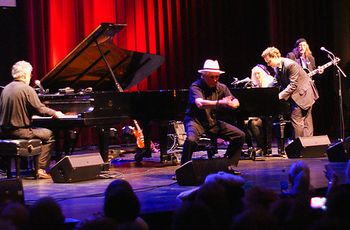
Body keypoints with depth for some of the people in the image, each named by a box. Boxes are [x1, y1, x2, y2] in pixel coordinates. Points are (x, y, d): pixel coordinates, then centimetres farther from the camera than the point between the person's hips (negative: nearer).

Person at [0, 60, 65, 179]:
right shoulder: (27, 89, -13)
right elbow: (40, 109, -14)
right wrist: (55, 113, 3)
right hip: (19, 131, -8)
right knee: (49, 134, 7)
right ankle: (40, 169, 0)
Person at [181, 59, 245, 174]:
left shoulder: (221, 87, 5)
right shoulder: (196, 86, -13)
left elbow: (236, 102, -3)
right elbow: (200, 103, -31)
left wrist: (231, 104, -30)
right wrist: (220, 103, -44)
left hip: (212, 122, 6)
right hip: (196, 121, -6)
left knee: (240, 135, -5)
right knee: (191, 139, -37)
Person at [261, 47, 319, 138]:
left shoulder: (290, 65, -24)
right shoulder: (277, 67, 2)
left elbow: (293, 85, -25)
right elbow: (278, 83, 9)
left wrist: (280, 95, -28)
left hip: (303, 92, -8)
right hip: (293, 94, 8)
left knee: (296, 119, -11)